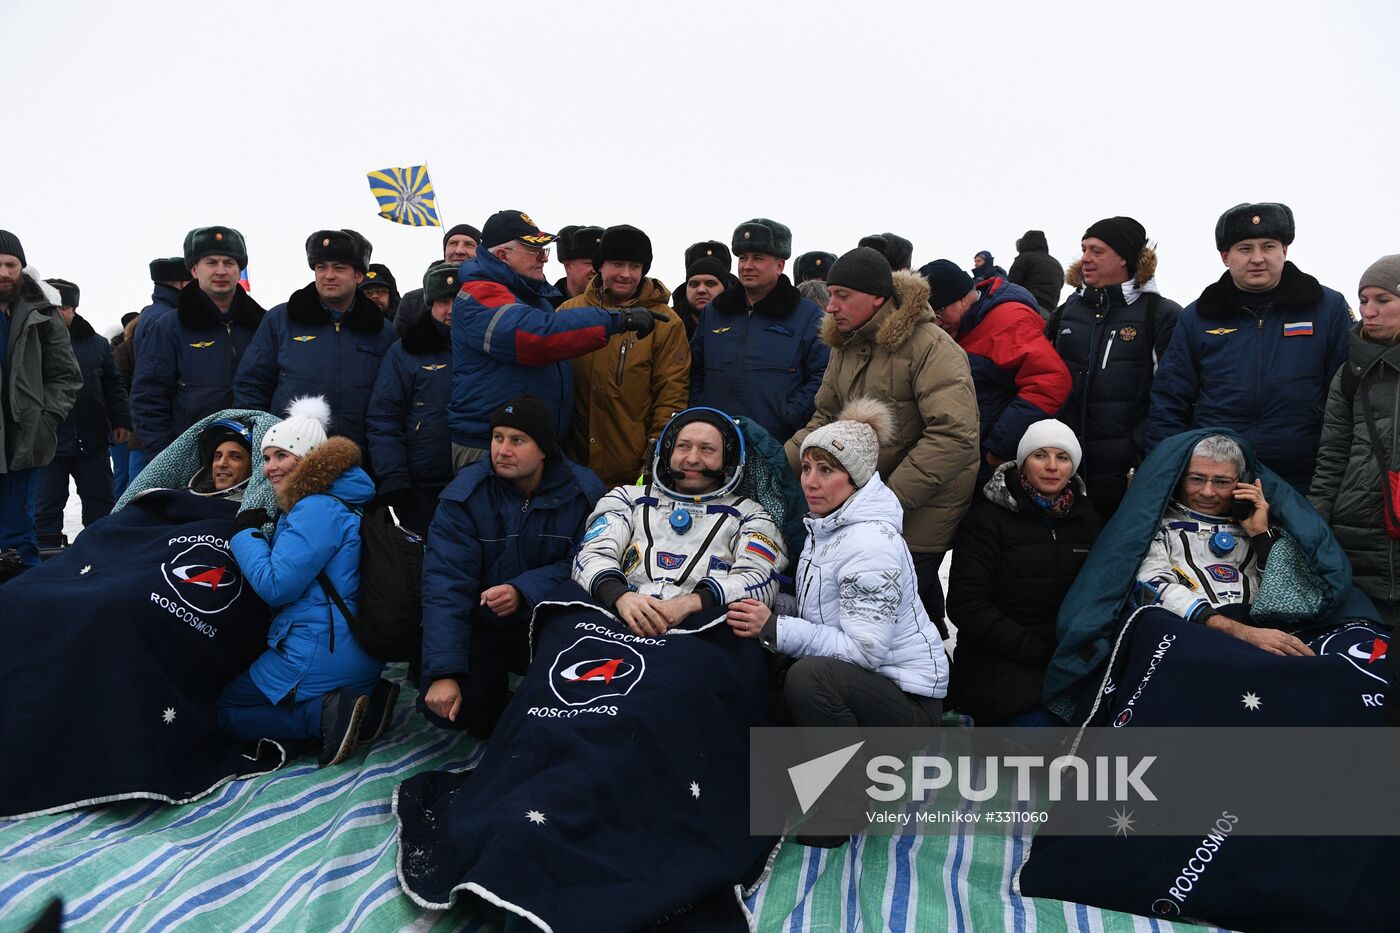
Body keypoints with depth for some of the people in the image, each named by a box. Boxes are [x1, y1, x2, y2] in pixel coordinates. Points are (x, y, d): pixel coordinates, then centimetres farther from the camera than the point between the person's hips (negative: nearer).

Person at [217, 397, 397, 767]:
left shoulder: (317, 509, -17)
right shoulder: (336, 501, 14)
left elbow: (275, 586, -18)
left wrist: (244, 533, -6)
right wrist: (258, 531, 10)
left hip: (320, 654, -10)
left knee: (225, 709, 8)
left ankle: (325, 714, -14)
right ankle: (366, 699, 5)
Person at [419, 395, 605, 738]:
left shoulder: (584, 492, -9)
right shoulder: (464, 494, -11)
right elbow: (445, 582, -17)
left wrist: (524, 591, -28)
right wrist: (443, 673, -25)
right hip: (482, 623, 0)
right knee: (445, 707, -21)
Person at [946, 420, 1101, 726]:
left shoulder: (1085, 517, 13)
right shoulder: (988, 517, -3)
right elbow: (965, 605, -10)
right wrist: (1035, 651, -15)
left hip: (1069, 659, 5)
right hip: (997, 659, -4)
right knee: (1039, 722, -27)